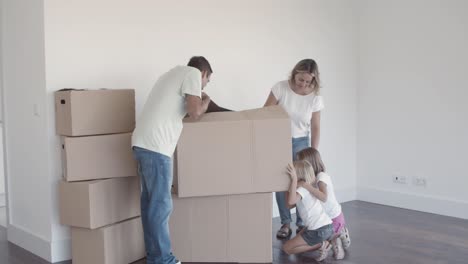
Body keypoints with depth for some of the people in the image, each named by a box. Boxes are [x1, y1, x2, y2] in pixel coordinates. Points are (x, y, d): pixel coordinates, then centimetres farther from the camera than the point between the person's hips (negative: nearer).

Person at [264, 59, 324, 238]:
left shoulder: (315, 98, -13)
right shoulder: (280, 88, -19)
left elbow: (315, 128, -4)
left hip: (300, 142, 1)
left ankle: (302, 223, 16)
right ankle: (285, 223, 11)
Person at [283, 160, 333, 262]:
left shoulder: (302, 189, -9)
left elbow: (291, 201, -31)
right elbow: (290, 205, 18)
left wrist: (294, 179, -29)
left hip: (318, 230, -9)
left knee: (286, 248, 2)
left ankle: (321, 245, -7)